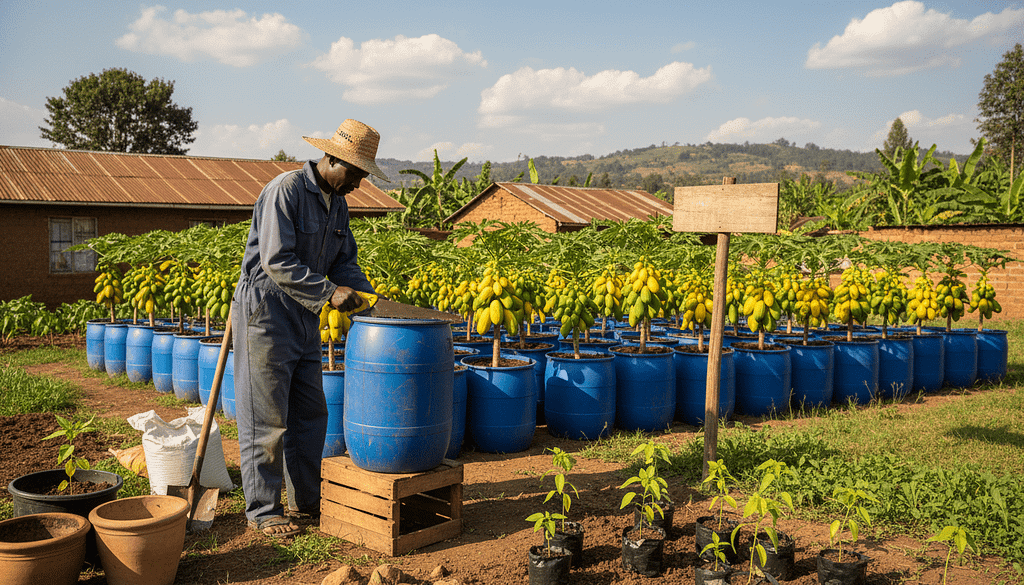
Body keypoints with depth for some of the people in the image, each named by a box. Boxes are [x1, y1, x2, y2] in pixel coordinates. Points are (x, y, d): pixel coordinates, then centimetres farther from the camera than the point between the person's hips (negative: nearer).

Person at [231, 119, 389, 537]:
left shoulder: (337, 203, 10)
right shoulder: (286, 190, -17)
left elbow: (344, 262, 13)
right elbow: (276, 262, -23)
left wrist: (368, 300, -3)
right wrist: (329, 292, -25)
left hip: (304, 318, 9)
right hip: (266, 314, -9)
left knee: (311, 414, 13)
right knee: (266, 419, -2)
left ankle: (305, 500, 25)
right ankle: (262, 511, 9)